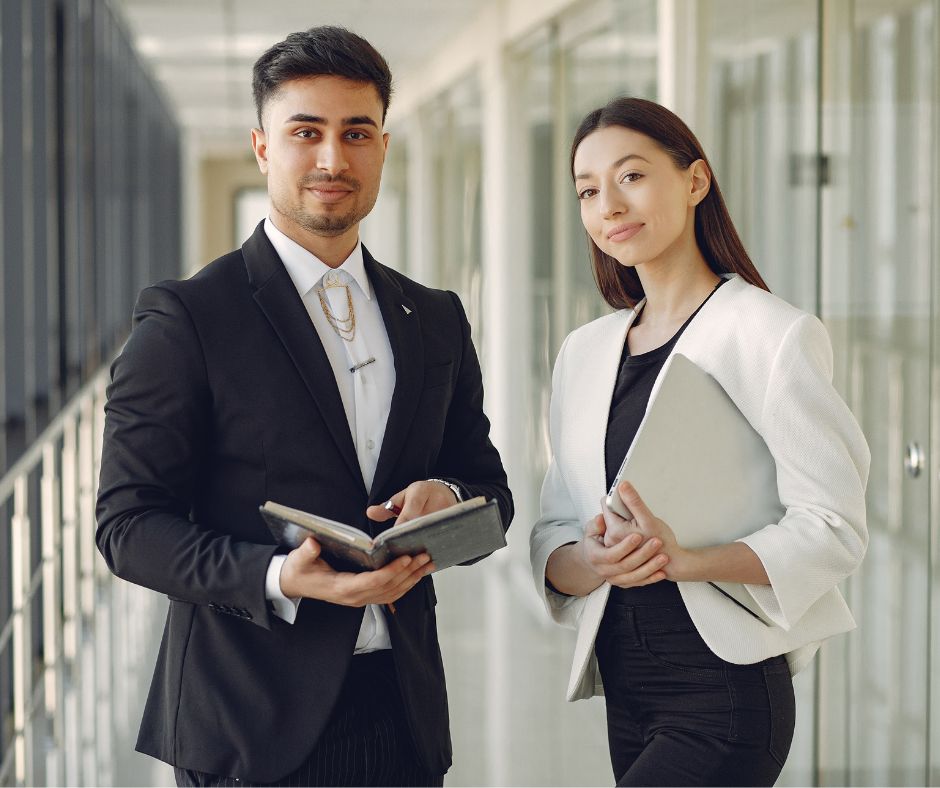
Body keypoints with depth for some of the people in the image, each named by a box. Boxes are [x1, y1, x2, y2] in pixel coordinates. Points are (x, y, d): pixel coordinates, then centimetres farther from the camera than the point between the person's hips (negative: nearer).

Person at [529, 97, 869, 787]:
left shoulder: (773, 334, -6)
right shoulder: (584, 352, 13)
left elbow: (833, 530, -12)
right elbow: (552, 536, 10)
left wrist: (683, 560, -26)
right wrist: (591, 562, -13)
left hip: (725, 698, -6)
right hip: (625, 693, 6)